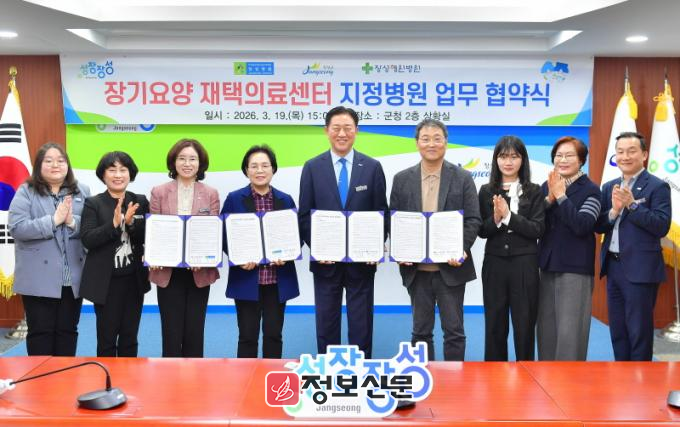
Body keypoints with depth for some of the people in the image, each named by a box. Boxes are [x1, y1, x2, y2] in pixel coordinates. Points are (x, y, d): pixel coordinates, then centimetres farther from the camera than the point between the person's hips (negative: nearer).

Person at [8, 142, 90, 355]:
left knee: (68, 330, 12)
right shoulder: (26, 192, -1)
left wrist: (73, 222, -18)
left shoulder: (82, 192, 7)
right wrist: (53, 221, -18)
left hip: (73, 278, 3)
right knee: (40, 332, 6)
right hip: (39, 279, -2)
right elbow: (16, 227, -13)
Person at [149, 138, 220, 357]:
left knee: (194, 333, 8)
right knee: (171, 333, 3)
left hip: (199, 273, 1)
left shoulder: (211, 194, 4)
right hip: (168, 272, -1)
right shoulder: (159, 192, 3)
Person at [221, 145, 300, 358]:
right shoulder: (234, 199, 1)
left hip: (278, 280, 2)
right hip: (246, 279, -2)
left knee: (274, 335, 9)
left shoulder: (285, 200, 7)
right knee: (247, 336, 4)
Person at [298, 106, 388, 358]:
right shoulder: (312, 167, 3)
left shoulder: (372, 167, 3)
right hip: (325, 261, 0)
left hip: (362, 260, 0)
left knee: (361, 323, 8)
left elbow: (381, 213, 3)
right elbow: (305, 214, 2)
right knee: (326, 323, 10)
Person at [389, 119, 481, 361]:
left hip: (450, 267, -2)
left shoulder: (463, 178, 1)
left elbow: (473, 220, -2)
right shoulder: (402, 179, 6)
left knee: (454, 330, 6)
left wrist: (462, 249, -16)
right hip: (416, 269, 2)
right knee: (421, 331, 12)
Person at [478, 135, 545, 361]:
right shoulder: (486, 191, 4)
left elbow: (538, 229, -8)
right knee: (494, 325, 8)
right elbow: (481, 231, 2)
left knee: (525, 325, 5)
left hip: (525, 265, -1)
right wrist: (495, 219, -18)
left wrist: (508, 215, -17)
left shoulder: (534, 191, 1)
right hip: (494, 264, 1)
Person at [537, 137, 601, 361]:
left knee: (570, 331, -6)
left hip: (576, 267, -5)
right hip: (548, 266, 6)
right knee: (546, 329, 12)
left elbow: (582, 225, -18)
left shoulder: (590, 190, -6)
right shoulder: (546, 187, 9)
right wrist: (549, 199, -12)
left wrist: (561, 196, -17)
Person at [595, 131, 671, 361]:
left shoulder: (657, 186, -6)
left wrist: (632, 204, -22)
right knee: (617, 330, 14)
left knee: (639, 331, 2)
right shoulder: (609, 187, 12)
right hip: (613, 266, 6)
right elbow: (599, 226, 6)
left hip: (640, 269, -6)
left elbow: (662, 226, -16)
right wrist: (614, 211, -12)